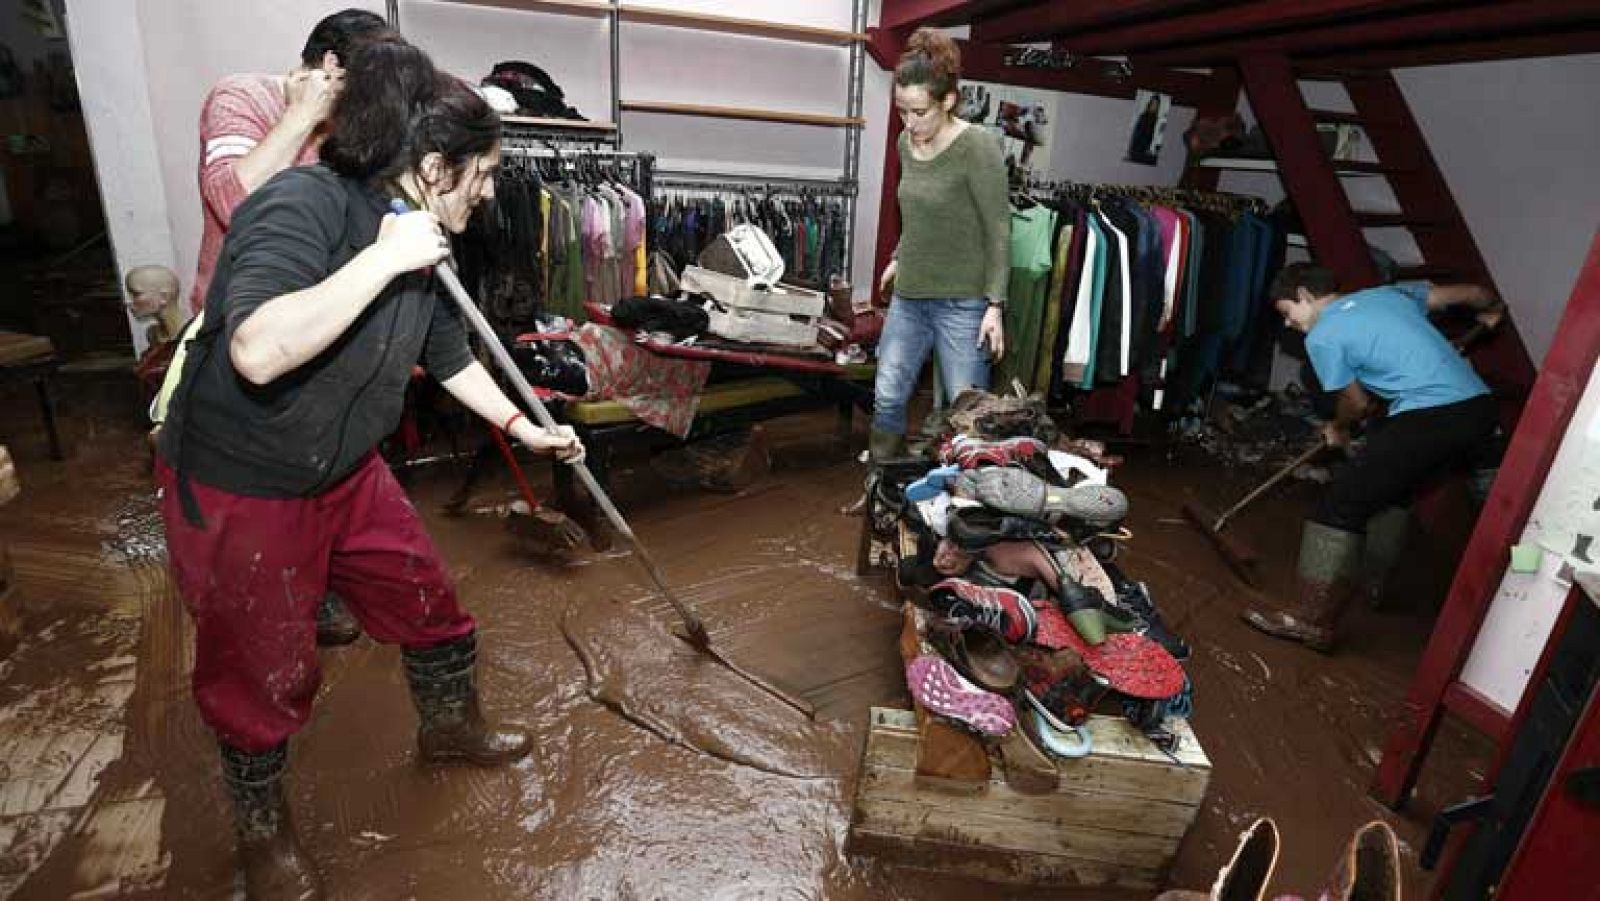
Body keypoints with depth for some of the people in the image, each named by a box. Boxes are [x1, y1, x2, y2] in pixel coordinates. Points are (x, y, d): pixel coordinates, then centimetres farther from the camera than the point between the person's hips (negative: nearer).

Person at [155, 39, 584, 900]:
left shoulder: (423, 244, -2)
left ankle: (451, 729, 45)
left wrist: (526, 428, 16)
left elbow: (448, 354, 12)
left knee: (432, 609, 16)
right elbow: (258, 350, -42)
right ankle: (262, 829, 40)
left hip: (347, 475, 7)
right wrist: (385, 258, -35)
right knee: (262, 675, 11)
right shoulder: (301, 205, -27)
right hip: (235, 491, -7)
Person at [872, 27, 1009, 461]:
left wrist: (994, 305, -17)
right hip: (908, 296, 6)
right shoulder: (907, 143, 6)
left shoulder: (978, 147, -14)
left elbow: (998, 232, -13)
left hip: (962, 300, -6)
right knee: (887, 398, 8)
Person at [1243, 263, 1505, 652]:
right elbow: (1473, 293, 30)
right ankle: (1372, 580, 38)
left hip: (1428, 420, -9)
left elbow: (1357, 403, 7)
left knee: (1342, 505, -6)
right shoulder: (1389, 293, 20)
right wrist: (1493, 309, 53)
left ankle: (1314, 620, -7)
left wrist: (1338, 429, 29)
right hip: (1480, 407, 9)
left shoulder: (1322, 338, -2)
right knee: (1389, 487, 28)